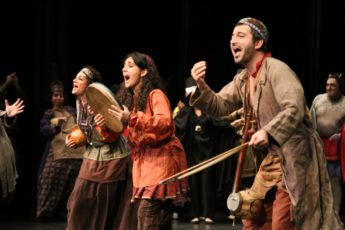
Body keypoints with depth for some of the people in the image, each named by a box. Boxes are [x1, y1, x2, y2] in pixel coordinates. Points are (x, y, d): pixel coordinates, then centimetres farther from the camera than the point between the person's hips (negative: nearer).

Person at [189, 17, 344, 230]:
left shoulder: (276, 69, -15)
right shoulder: (242, 80, 13)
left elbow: (295, 108, -25)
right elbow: (219, 107, 9)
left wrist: (267, 132, -39)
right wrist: (202, 87, -10)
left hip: (295, 159, -9)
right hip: (272, 160, 9)